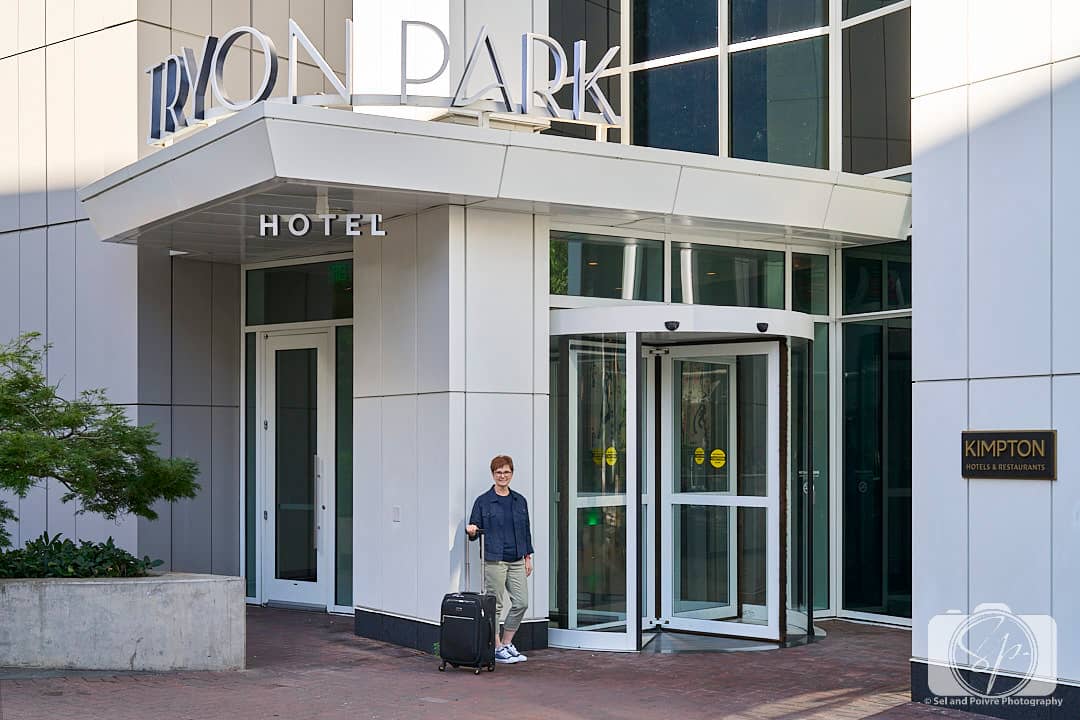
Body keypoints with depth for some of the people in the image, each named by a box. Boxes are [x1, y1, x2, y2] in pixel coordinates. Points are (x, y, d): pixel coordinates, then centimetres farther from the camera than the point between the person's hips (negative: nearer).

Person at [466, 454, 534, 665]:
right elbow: (474, 530, 0)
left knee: (521, 602, 2)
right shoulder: (483, 501, -1)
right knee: (495, 606, -1)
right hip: (494, 560, -5)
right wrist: (471, 530, -23)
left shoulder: (520, 501, 12)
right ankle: (497, 648, 10)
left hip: (516, 560, 5)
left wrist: (528, 556, 13)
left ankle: (507, 643, 17)